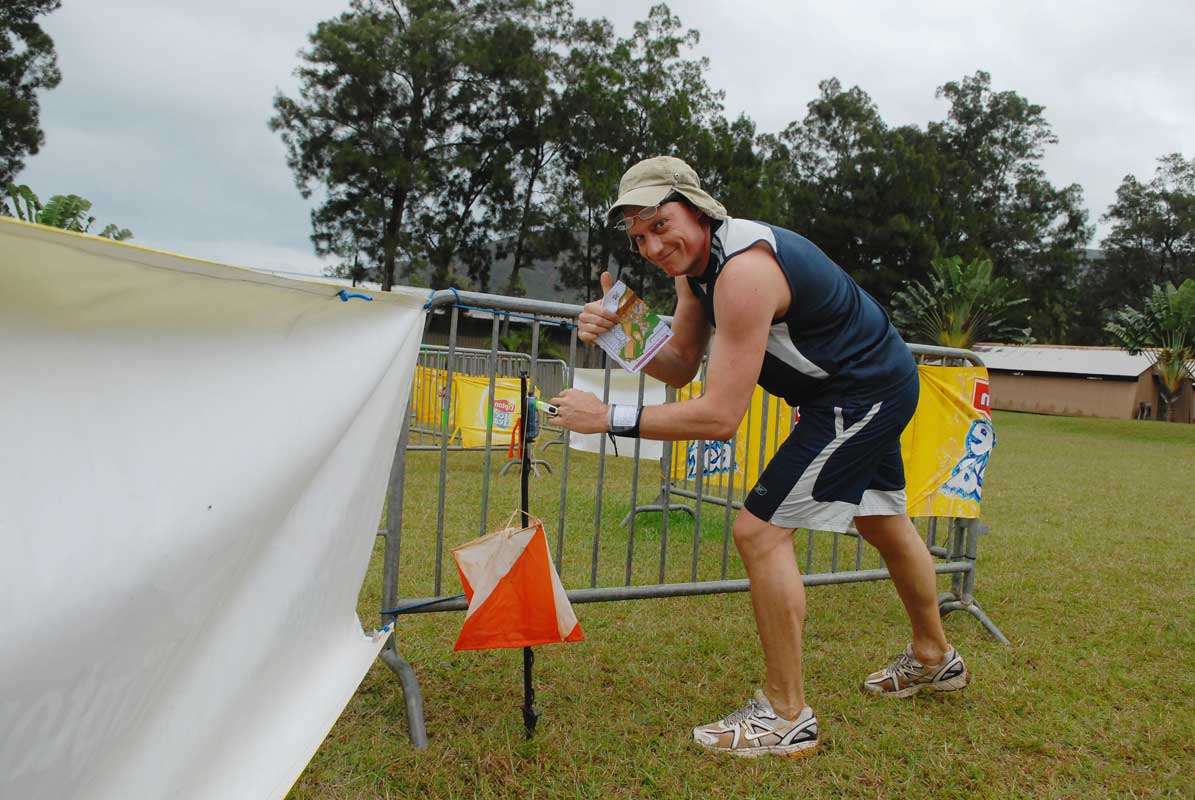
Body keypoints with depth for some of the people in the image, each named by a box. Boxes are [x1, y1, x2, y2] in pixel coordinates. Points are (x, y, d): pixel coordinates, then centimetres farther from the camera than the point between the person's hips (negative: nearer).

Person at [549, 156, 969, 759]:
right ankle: (934, 660, 51)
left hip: (865, 394, -11)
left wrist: (609, 417, -32)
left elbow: (721, 416, -34)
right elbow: (681, 366, 1)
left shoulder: (744, 270, -32)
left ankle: (785, 718, 0)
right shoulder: (694, 258, -2)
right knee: (883, 523, 26)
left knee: (760, 532, -14)